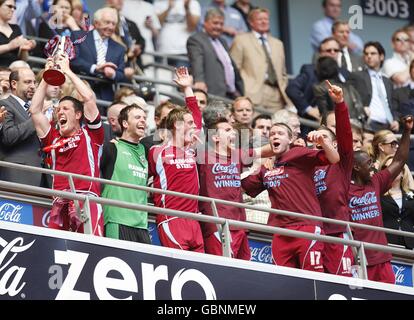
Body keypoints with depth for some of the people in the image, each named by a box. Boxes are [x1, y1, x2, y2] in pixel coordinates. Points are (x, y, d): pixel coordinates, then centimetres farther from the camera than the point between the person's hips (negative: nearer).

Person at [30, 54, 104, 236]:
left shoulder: (90, 134, 17)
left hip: (86, 198, -4)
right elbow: (35, 110, 23)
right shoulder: (53, 138, 26)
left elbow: (89, 98, 7)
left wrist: (67, 71, 16)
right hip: (60, 201, 4)